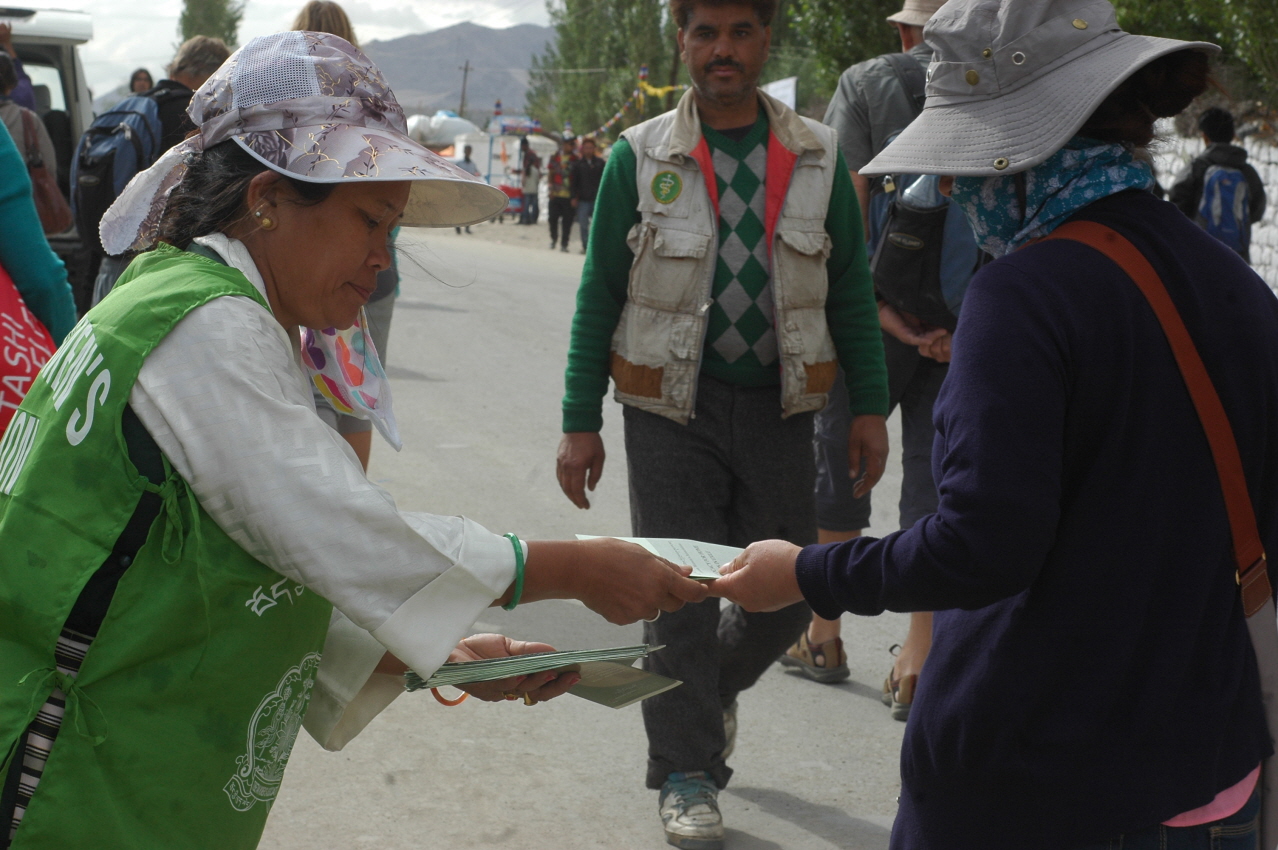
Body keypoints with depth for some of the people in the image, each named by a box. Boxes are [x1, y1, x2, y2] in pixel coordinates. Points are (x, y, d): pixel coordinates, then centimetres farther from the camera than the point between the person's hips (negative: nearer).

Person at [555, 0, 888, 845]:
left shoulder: (817, 156, 3)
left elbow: (851, 290, 7)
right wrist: (581, 421, -3)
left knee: (788, 592, 9)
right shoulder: (640, 158, -2)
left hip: (780, 406, 2)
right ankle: (688, 775, 18)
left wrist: (870, 406, 3)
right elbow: (600, 295, 0)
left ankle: (711, 686, 40)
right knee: (680, 595, 2)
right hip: (672, 410, -2)